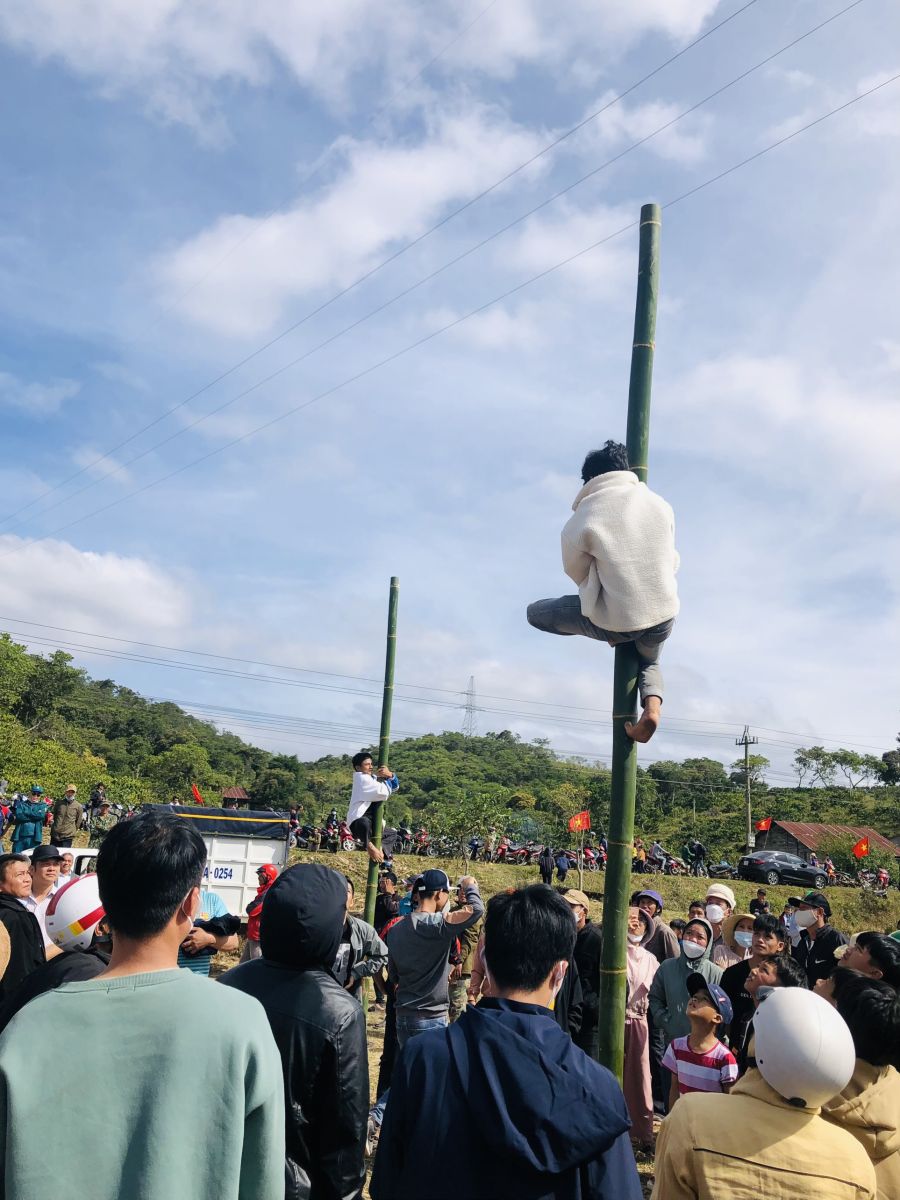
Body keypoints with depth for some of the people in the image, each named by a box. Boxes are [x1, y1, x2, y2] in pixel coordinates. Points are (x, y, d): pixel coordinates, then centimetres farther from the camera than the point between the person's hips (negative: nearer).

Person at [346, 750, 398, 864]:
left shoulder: (373, 778, 17)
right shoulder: (362, 778, -12)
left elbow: (395, 787, 13)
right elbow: (384, 792, -22)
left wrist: (390, 775, -7)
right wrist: (385, 778, -4)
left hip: (371, 822, 10)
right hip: (358, 822, -10)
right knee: (364, 823, -44)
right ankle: (368, 844, -17)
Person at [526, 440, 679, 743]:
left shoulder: (579, 522, -10)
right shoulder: (660, 504, 1)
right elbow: (671, 561, 13)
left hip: (614, 621, -4)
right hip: (664, 616, 4)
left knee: (536, 613, 15)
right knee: (649, 662, 37)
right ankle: (652, 705, 6)